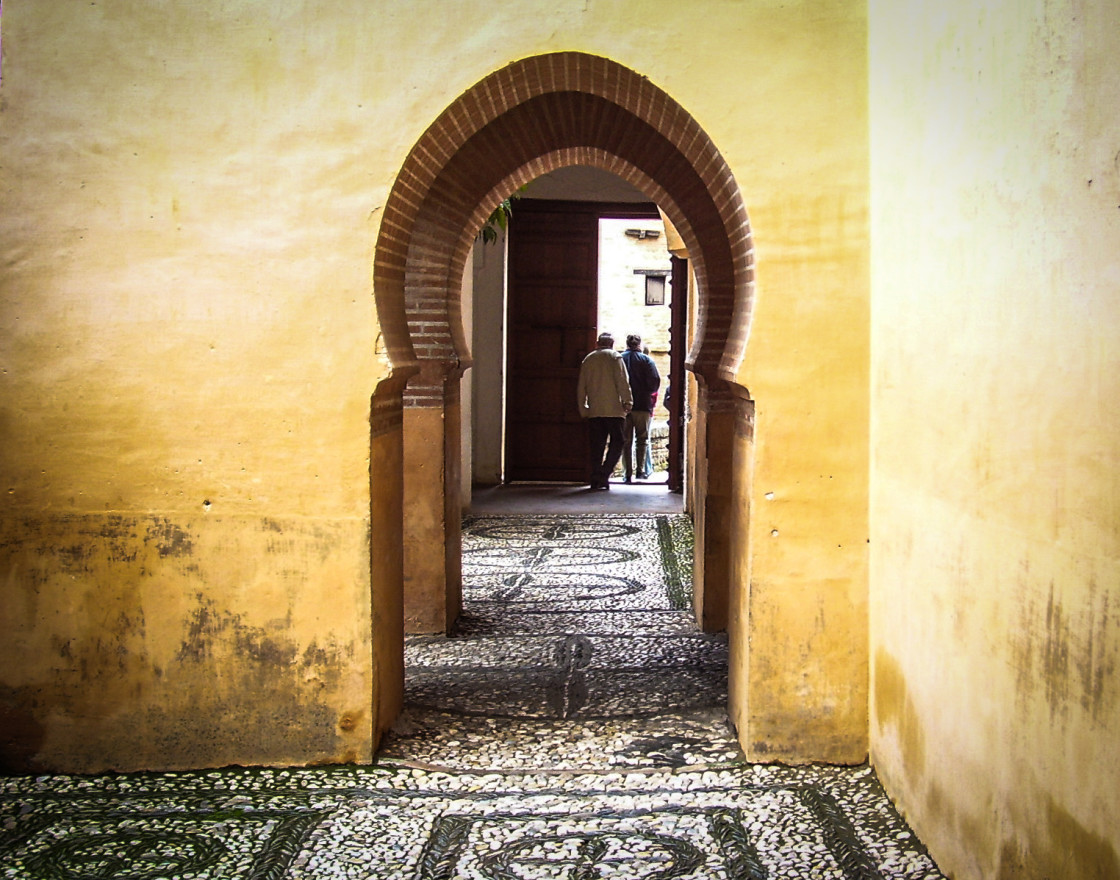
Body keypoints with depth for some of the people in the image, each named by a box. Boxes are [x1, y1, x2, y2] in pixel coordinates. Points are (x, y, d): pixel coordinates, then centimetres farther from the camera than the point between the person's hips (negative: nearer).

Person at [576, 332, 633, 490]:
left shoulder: (588, 360, 14)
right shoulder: (614, 357, 0)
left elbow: (581, 387, 14)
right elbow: (622, 382, -8)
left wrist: (583, 409, 19)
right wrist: (627, 402, -4)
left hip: (594, 410, 4)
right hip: (613, 409, -4)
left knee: (596, 445, 7)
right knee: (617, 442, 0)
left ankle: (595, 478, 4)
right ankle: (604, 475, -13)